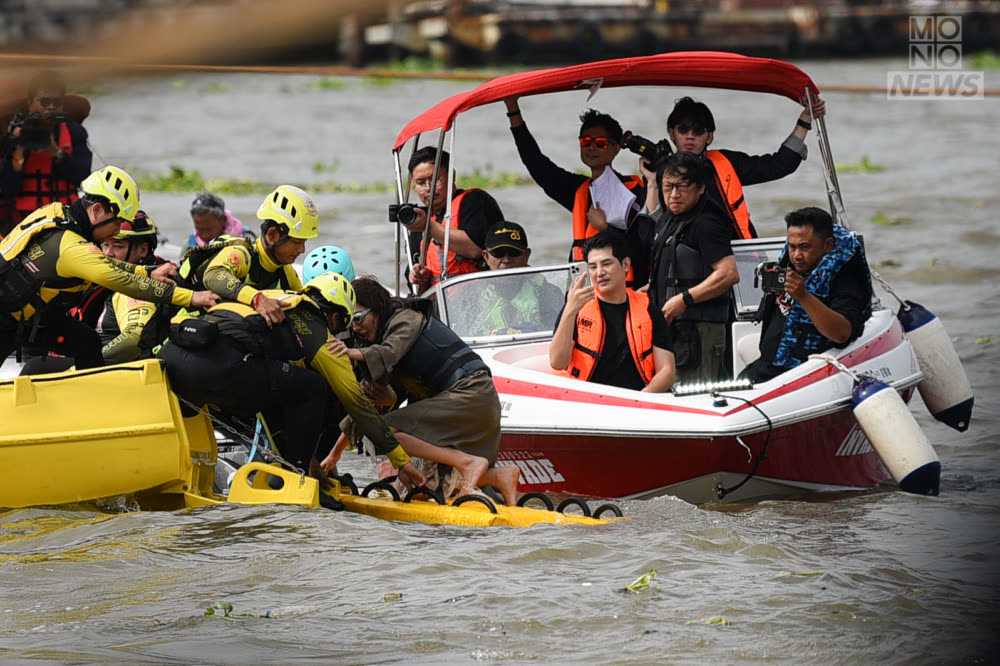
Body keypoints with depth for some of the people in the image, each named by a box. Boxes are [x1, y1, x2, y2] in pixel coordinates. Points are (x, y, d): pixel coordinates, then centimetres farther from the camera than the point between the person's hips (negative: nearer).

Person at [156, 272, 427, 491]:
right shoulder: (320, 336, 17)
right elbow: (357, 403, 21)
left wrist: (304, 457, 50)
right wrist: (401, 461, 30)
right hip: (217, 365, -8)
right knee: (312, 388, 11)